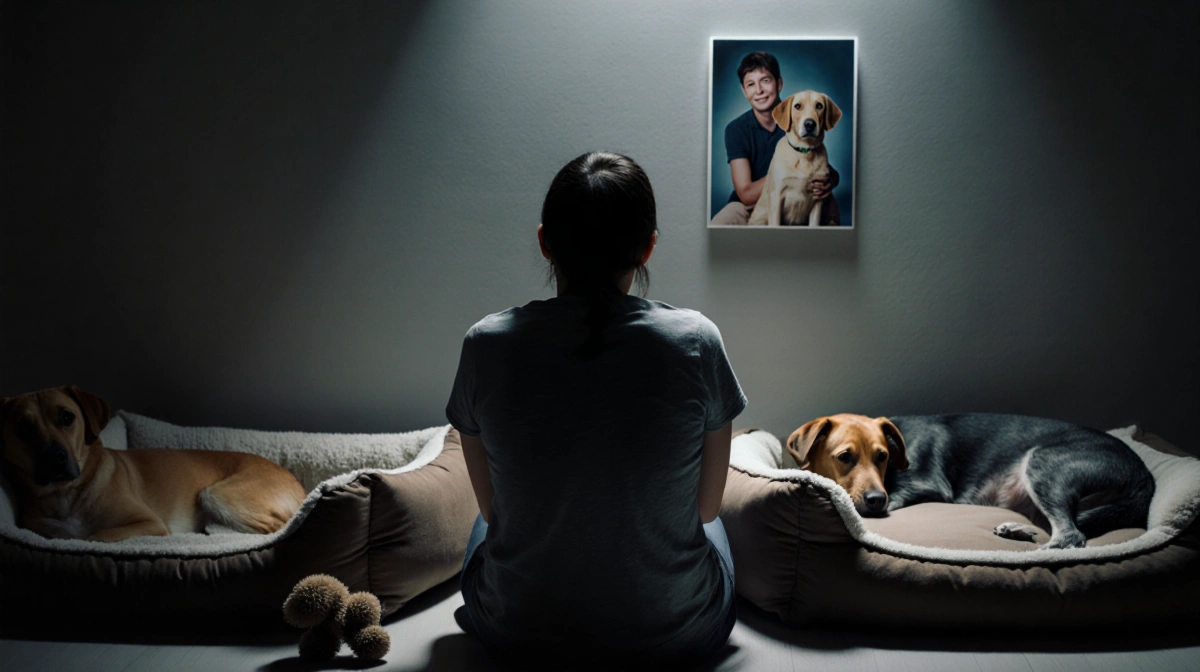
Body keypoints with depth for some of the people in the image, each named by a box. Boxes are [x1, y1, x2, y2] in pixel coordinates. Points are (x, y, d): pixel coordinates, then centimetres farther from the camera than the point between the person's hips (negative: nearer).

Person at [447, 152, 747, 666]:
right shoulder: (695, 340, -17)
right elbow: (706, 506, -4)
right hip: (671, 632, 0)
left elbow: (492, 505, -1)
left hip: (515, 628, 1)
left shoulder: (485, 344, -15)